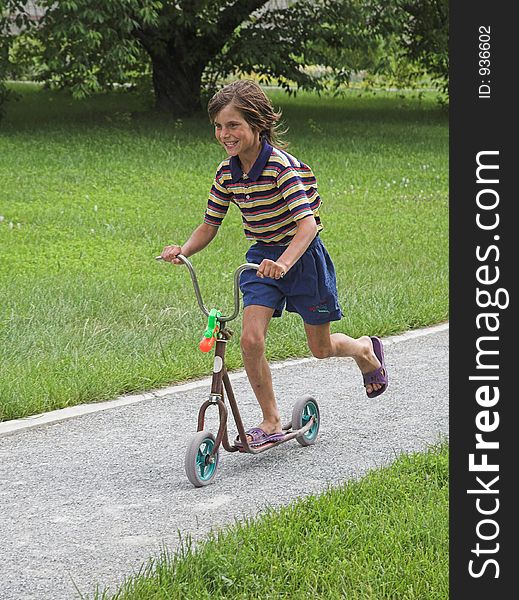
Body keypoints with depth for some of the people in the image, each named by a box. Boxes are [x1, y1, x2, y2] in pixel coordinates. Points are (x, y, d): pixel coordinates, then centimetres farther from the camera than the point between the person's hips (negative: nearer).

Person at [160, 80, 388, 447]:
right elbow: (209, 227, 3)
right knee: (251, 340, -15)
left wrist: (284, 262, -49)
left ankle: (366, 350, 47)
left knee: (321, 348, 12)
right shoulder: (227, 173, -6)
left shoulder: (282, 166, -25)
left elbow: (308, 224, -33)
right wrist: (182, 251, -17)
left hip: (301, 256, -5)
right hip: (262, 257, 5)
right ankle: (271, 423, -1)